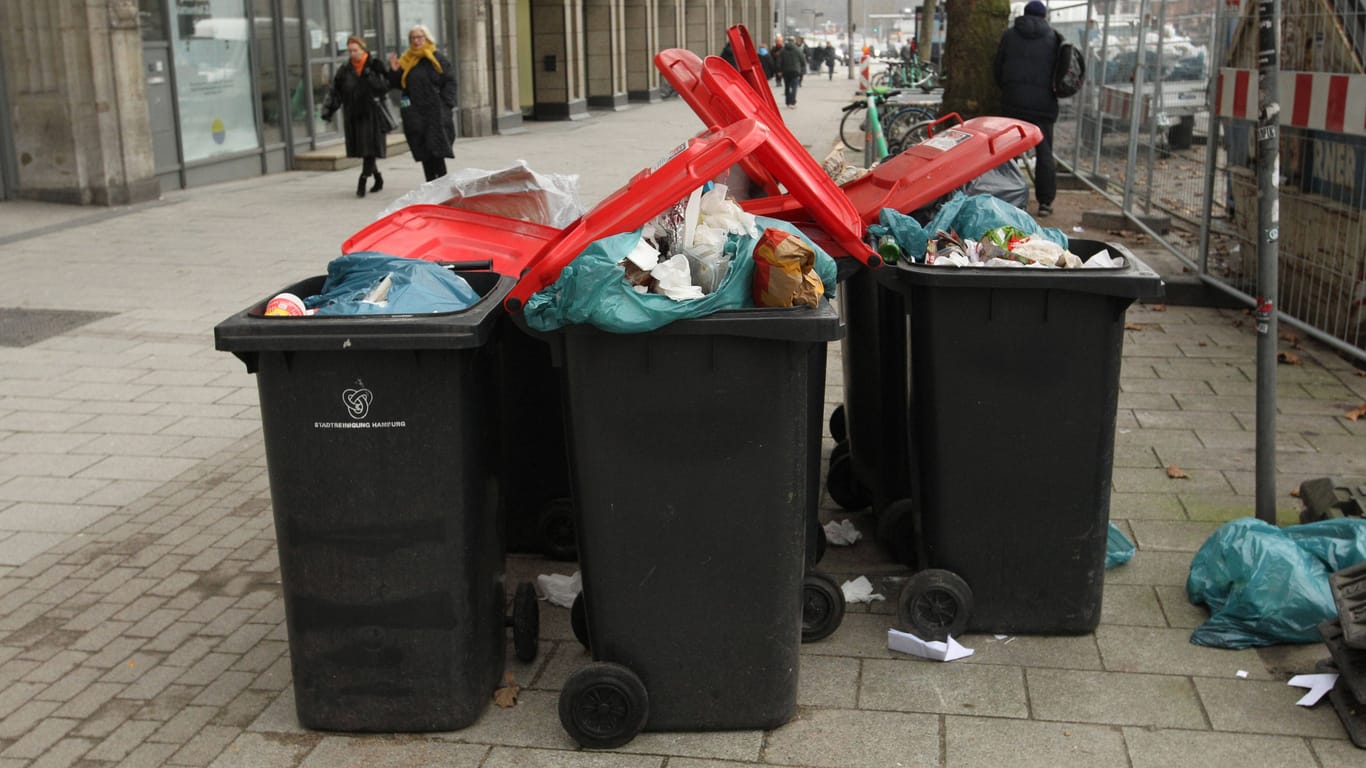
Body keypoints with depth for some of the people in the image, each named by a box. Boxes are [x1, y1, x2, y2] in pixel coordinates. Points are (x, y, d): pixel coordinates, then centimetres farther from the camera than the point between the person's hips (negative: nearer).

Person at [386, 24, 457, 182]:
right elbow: (397, 85, 16)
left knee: (437, 151, -9)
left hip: (435, 112, -5)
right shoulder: (407, 60, 12)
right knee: (423, 152, 7)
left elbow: (450, 82, -4)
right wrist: (394, 71, -2)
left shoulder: (437, 59, 0)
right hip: (415, 114, 5)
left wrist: (445, 104, -12)